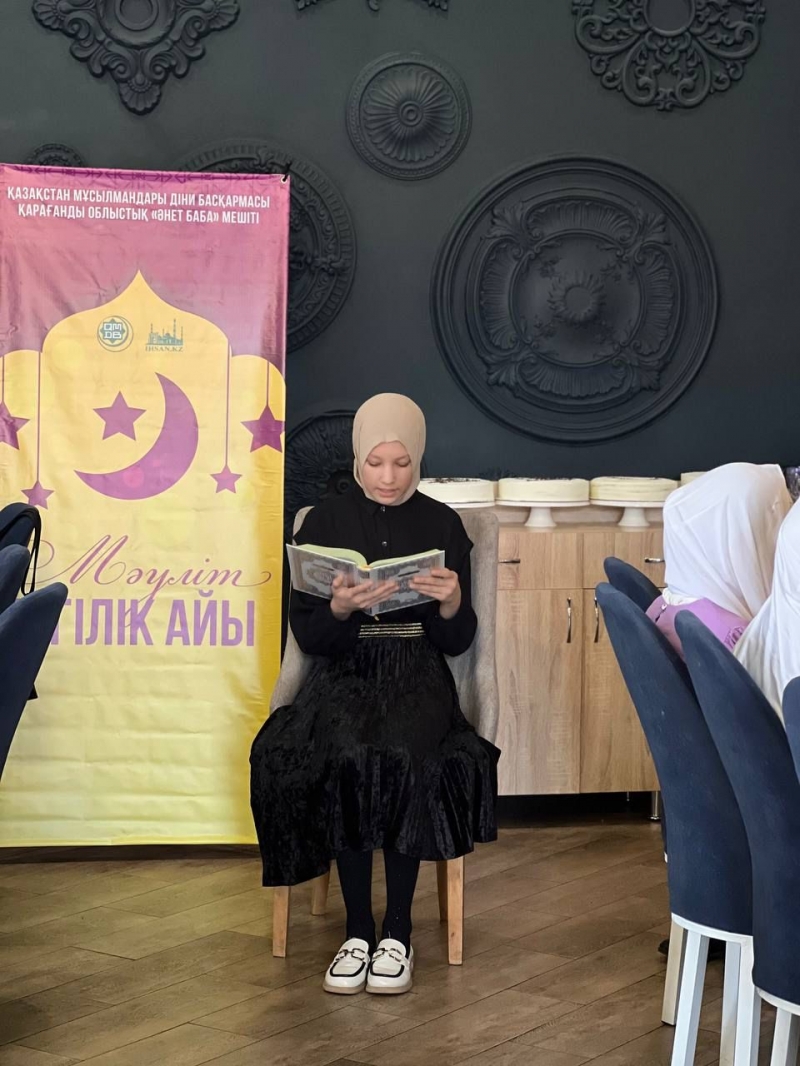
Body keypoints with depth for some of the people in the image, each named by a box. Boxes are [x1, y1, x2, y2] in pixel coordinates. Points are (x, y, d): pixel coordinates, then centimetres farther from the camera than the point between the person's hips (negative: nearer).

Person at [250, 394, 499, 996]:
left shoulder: (442, 525, 8)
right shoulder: (325, 523, 8)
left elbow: (458, 641, 6)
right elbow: (307, 636, 3)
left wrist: (451, 603, -16)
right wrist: (340, 608, -18)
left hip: (418, 675, 0)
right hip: (346, 674, 0)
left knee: (404, 756, -33)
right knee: (348, 756, -33)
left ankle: (398, 934, -20)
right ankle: (359, 932, -21)